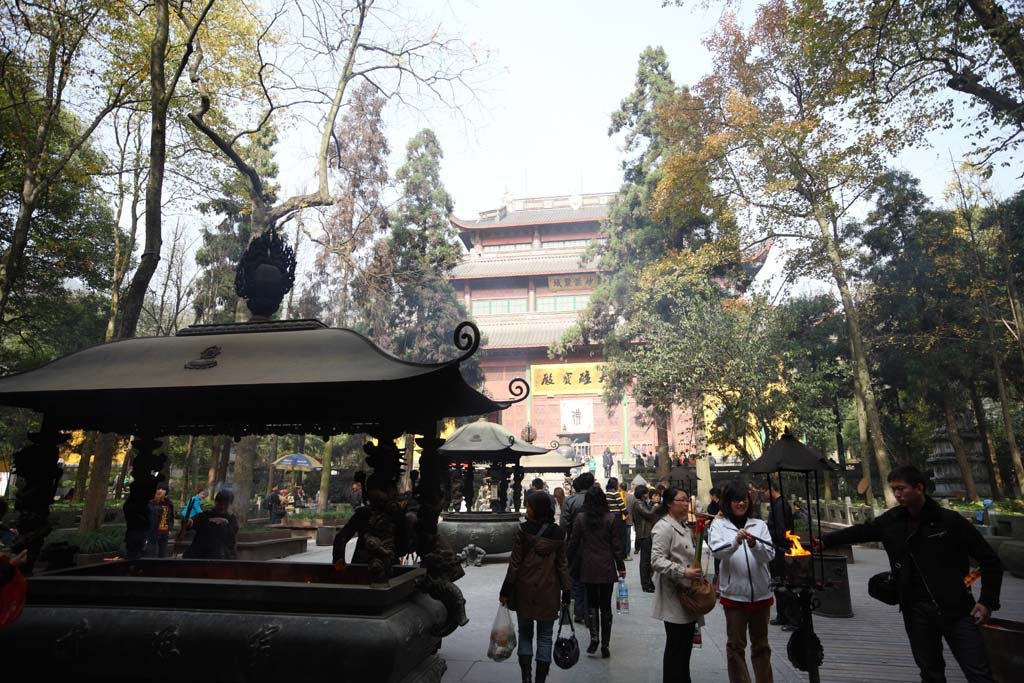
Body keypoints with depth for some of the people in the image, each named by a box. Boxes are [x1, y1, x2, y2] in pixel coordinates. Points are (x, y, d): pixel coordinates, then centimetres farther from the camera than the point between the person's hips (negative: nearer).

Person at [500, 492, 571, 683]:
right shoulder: (558, 533, -4)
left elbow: (515, 562, -10)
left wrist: (506, 590, -2)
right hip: (549, 592, 2)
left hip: (525, 590, -1)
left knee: (525, 634, 15)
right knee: (545, 637, 12)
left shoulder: (523, 530, -13)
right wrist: (566, 593, 6)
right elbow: (562, 564, 0)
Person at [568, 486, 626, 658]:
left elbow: (573, 543, -1)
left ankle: (594, 638, 0)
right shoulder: (610, 519, -9)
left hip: (588, 568, 0)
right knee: (605, 605, 10)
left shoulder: (580, 519, -7)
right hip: (607, 568, 0)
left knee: (591, 603, 15)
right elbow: (616, 544, -6)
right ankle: (605, 645, 13)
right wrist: (621, 566, 5)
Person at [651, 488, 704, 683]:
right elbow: (657, 560, -23)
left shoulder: (684, 527, 16)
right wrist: (683, 572, -29)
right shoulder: (664, 527, -15)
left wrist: (697, 576, 19)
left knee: (686, 645, 17)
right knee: (675, 647, -1)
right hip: (674, 596, -9)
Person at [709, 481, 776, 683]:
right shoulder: (718, 524, -2)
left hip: (761, 593, 2)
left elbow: (770, 555, -5)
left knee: (761, 644, 18)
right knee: (735, 645, 9)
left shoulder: (759, 524, 3)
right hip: (734, 594, -2)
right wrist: (735, 541, -34)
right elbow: (717, 551, -16)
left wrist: (754, 545, -25)